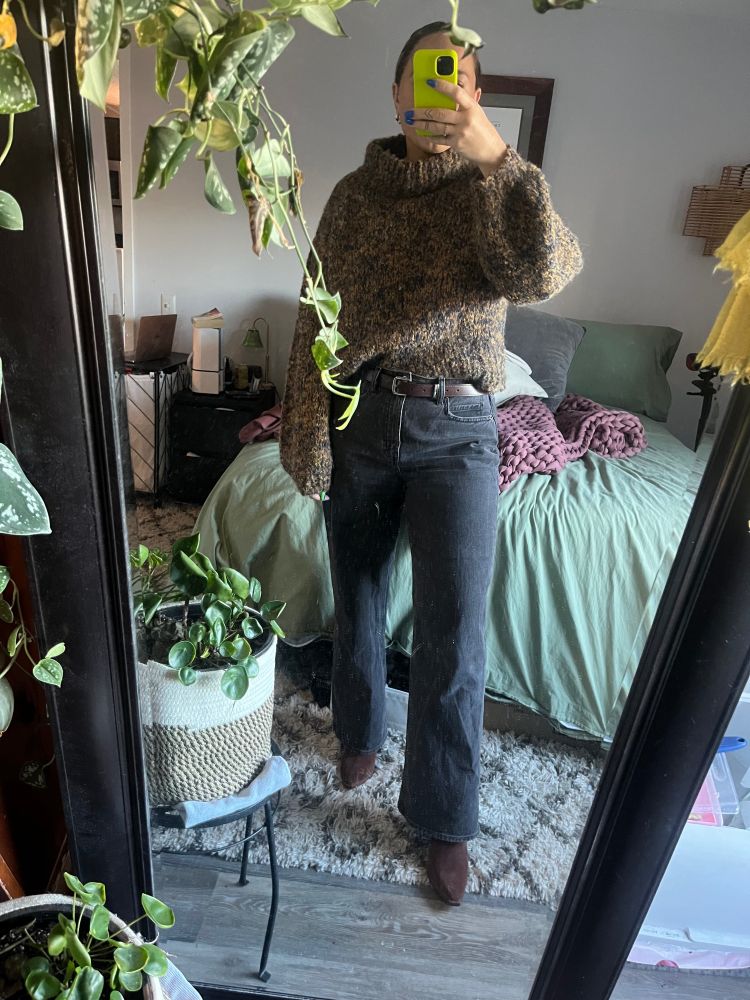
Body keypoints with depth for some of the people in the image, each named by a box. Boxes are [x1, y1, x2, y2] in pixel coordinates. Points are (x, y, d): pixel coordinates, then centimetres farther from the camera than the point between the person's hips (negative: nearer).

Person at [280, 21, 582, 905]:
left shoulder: (498, 189, 6)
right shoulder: (355, 194, 9)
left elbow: (541, 273, -17)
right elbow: (316, 320, 4)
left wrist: (491, 152, -23)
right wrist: (307, 442, -2)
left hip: (456, 429, -1)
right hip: (358, 418, 2)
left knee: (454, 630, -4)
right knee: (357, 597, 14)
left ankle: (444, 817, 17)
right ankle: (360, 732, 42)